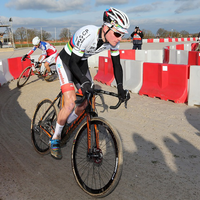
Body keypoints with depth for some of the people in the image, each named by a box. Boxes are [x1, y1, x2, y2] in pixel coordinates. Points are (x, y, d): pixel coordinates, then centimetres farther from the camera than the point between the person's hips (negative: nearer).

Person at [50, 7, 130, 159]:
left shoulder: (113, 41, -16)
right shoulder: (88, 34, -36)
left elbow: (117, 65, -6)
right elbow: (72, 62, -29)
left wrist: (120, 88, -16)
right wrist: (84, 81, -42)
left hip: (81, 63, 7)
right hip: (66, 61, -6)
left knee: (86, 102, 4)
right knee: (70, 104, -19)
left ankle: (65, 125, 31)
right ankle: (55, 139, 2)